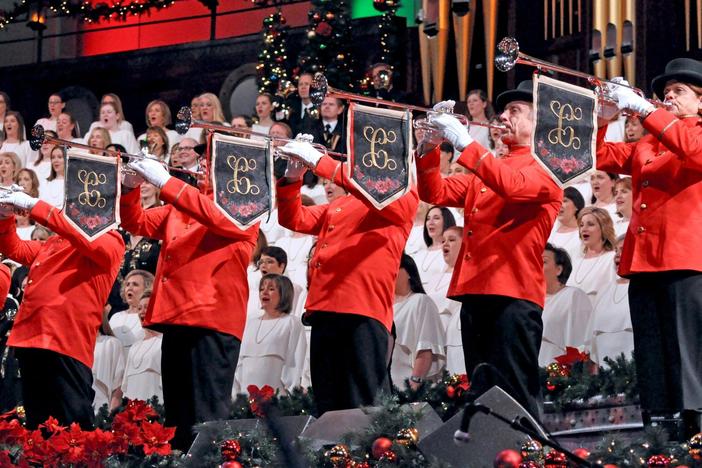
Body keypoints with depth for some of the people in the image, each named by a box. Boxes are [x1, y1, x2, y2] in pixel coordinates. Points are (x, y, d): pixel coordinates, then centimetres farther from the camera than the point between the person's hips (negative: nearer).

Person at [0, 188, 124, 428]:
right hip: (31, 339, 8)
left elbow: (87, 240, -16)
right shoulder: (53, 243, 26)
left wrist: (34, 206, -15)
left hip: (66, 344, -8)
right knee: (37, 431, 10)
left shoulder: (110, 242, 4)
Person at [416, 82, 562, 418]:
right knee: (482, 393, 7)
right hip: (475, 291, 8)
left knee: (514, 396, -10)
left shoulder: (545, 167, 1)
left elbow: (512, 185, -19)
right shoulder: (485, 168, 24)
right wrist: (430, 149, 2)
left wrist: (465, 143, -23)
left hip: (514, 293, -8)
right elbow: (436, 193, 18)